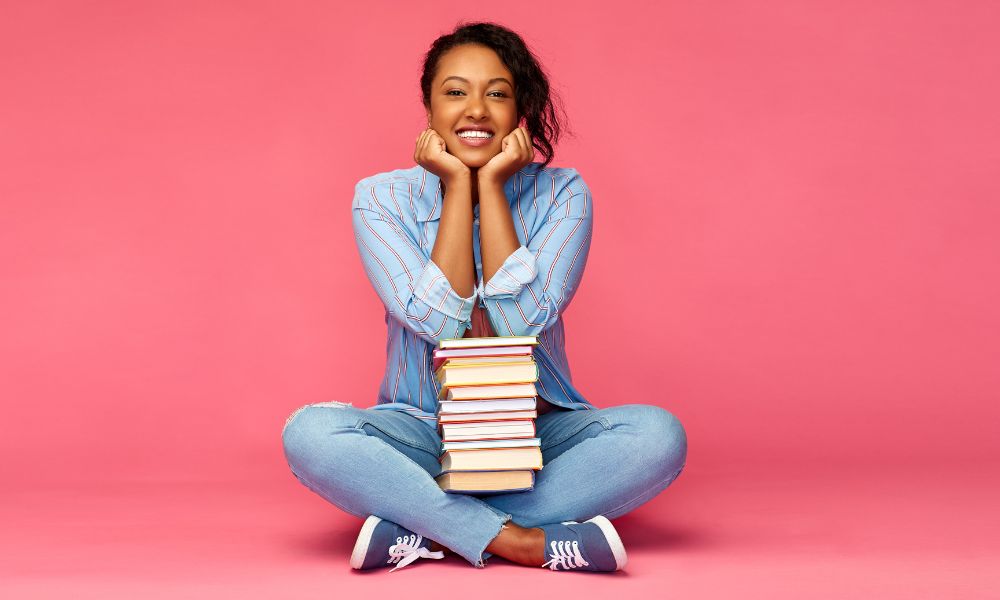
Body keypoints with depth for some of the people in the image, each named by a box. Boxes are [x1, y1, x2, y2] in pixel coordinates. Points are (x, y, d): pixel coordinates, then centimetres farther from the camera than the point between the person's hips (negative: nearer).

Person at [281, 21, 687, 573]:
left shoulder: (562, 193, -4)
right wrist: (458, 186, -16)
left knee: (659, 434, -28)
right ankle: (525, 543, -28)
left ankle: (423, 532, -24)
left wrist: (491, 186, -16)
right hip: (421, 435, 0)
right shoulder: (381, 197, -4)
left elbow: (521, 321, -18)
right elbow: (440, 321, -18)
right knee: (308, 432, -29)